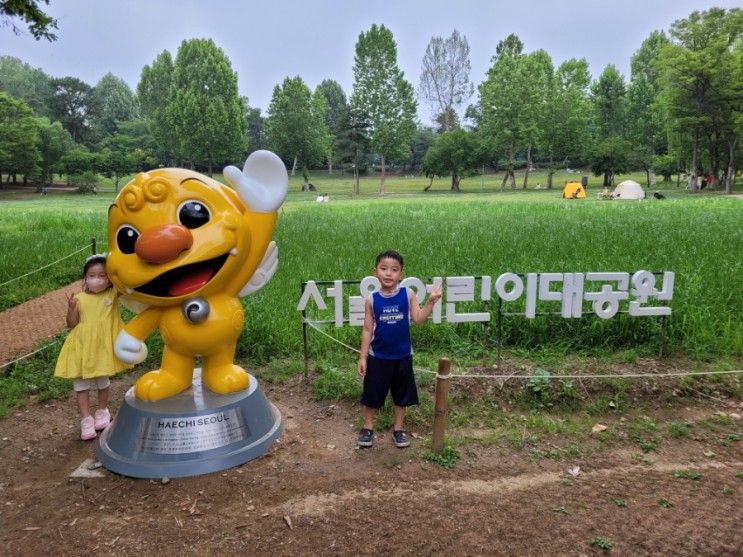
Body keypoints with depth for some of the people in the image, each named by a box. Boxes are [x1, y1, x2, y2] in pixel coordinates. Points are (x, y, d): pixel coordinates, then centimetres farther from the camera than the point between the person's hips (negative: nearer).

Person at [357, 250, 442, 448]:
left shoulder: (408, 294, -8)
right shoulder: (371, 300, -8)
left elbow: (418, 319, -12)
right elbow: (367, 330, -4)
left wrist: (431, 301, -23)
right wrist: (363, 357, -4)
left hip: (402, 356, 1)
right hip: (378, 356, 0)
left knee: (401, 394, 14)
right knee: (372, 394, 10)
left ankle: (399, 428, 32)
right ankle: (367, 427, 30)